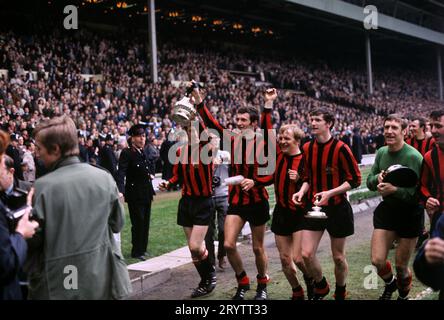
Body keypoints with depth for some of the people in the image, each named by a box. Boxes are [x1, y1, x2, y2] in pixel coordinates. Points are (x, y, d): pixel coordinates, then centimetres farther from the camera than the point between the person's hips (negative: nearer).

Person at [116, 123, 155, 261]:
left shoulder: (144, 151, 8)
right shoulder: (126, 153, -15)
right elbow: (121, 172, -27)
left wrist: (151, 174, 12)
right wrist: (120, 191, -39)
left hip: (147, 192, 7)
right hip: (135, 193, -7)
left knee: (145, 221, 13)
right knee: (138, 222, -2)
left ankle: (143, 248, 26)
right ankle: (136, 251, 10)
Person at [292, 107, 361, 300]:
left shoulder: (340, 148, -14)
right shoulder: (307, 148, 3)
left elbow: (355, 179, -11)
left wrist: (330, 193, -21)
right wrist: (302, 191, -3)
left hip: (338, 208, -4)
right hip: (314, 207, 4)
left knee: (338, 257, 8)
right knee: (306, 254, -4)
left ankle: (340, 293, 33)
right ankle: (321, 287, 24)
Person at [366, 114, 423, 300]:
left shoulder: (413, 156, -20)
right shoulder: (381, 152, -1)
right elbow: (370, 182, 6)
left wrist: (395, 189, -32)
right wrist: (378, 178, -15)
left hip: (410, 214, -4)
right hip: (387, 209, 4)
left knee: (401, 266, 9)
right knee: (377, 261, 0)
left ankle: (403, 295, 40)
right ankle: (390, 283, 35)